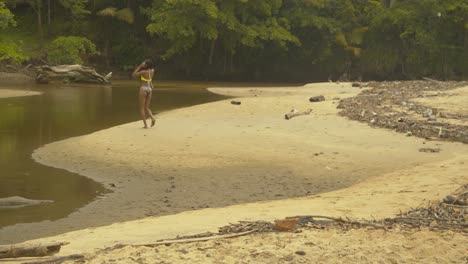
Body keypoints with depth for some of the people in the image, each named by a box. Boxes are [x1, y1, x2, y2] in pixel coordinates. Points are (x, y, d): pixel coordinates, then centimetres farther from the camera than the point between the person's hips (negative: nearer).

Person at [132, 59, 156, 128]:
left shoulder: (143, 72, -13)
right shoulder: (152, 71, 6)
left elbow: (133, 74, -4)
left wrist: (139, 66, -5)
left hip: (143, 89, -6)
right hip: (150, 89, 6)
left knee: (142, 108, 2)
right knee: (147, 108, 14)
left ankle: (145, 124, -5)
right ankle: (152, 118, -14)